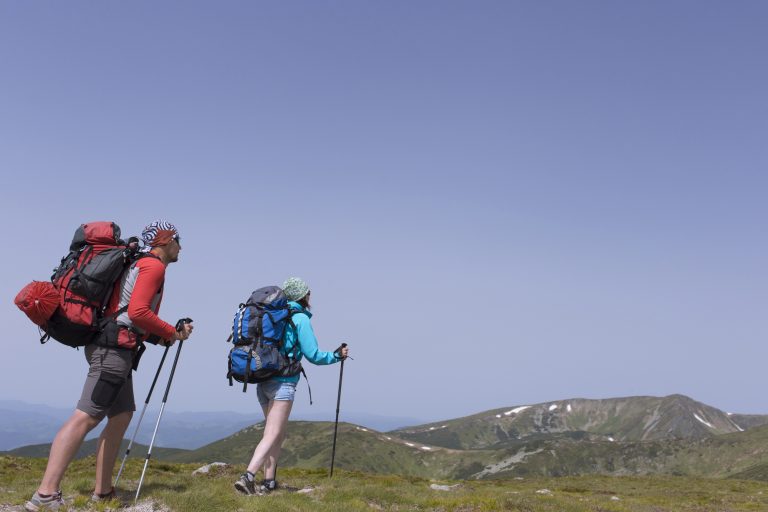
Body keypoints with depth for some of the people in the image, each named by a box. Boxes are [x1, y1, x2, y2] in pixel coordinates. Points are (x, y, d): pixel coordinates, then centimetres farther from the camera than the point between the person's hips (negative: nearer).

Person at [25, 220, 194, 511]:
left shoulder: (140, 264, 24)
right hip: (115, 348, -11)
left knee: (121, 416, 11)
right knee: (86, 417, -16)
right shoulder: (154, 265, -6)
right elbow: (137, 312, -19)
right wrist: (173, 333, -7)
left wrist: (168, 335, 15)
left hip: (114, 348, 11)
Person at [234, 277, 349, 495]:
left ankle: (268, 481, 14)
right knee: (272, 435, -9)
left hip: (262, 381, 8)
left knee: (279, 434, 16)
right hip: (283, 383, -7)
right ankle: (247, 477, -22)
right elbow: (312, 355, -6)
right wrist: (336, 356, 8)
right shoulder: (300, 318, -5)